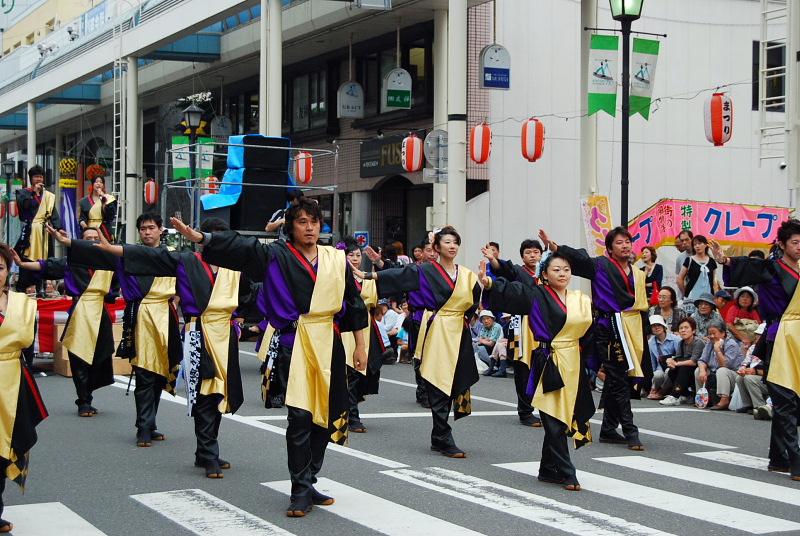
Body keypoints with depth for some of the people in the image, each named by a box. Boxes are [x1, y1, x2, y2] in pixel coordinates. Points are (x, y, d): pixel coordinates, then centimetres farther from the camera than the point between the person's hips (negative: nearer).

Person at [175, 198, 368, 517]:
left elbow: (354, 304, 12)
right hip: (294, 344, -4)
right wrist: (197, 236, -26)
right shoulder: (277, 256, -1)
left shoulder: (336, 259, 8)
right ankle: (301, 491, 0)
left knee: (325, 416, 8)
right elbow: (238, 246, -13)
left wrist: (360, 346, 11)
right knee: (300, 416, -9)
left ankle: (308, 482, 23)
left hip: (329, 344, 4)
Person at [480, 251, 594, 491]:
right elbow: (510, 291, -18)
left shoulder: (581, 300, 10)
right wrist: (489, 283, -35)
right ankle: (566, 473, 0)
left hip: (573, 364, 5)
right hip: (548, 364, -5)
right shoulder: (536, 295, -4)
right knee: (554, 420, -6)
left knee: (557, 421, 11)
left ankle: (548, 470, 22)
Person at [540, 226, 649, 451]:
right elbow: (578, 258, -16)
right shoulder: (601, 266, -1)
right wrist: (553, 246, -32)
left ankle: (609, 429, 20)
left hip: (631, 331, 6)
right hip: (610, 329, -6)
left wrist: (642, 337, 14)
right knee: (618, 381, -7)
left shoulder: (638, 275, 16)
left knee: (616, 382, 11)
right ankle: (630, 432, -6)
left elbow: (642, 306, 18)